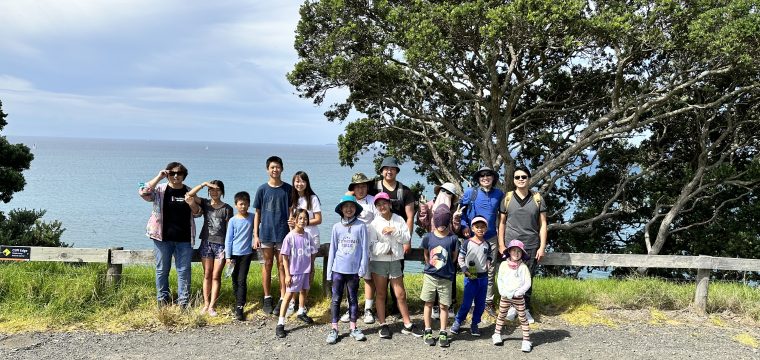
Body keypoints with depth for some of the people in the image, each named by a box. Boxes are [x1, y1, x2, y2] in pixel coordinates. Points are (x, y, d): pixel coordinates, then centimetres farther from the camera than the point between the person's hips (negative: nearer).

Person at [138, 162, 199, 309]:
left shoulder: (189, 191, 8)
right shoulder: (160, 189, 0)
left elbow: (198, 212, 14)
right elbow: (143, 193, -17)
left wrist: (192, 204, -8)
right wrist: (159, 177, -19)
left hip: (184, 239, 2)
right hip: (163, 237, -1)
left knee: (184, 270, 4)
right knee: (162, 270, 9)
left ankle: (184, 301, 11)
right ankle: (163, 299, 22)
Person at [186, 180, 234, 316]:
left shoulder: (227, 208, -1)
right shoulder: (205, 203, 5)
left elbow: (229, 229, -2)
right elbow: (190, 194, -9)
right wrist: (204, 184, -16)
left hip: (221, 244, -2)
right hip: (206, 243, 2)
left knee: (216, 276, 0)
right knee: (207, 275, 7)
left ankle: (212, 305, 4)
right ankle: (206, 304, 13)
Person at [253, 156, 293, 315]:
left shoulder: (288, 189, 2)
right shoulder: (262, 189, 2)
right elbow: (257, 213, 5)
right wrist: (255, 235, 0)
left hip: (283, 233, 0)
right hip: (266, 233, 1)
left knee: (282, 265, 3)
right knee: (268, 264, 7)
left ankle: (283, 299, 8)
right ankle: (267, 298, 17)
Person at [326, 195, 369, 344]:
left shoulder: (361, 226, -3)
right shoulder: (337, 227, 3)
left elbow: (364, 248, -2)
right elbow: (332, 249, 6)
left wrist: (363, 267, -6)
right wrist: (329, 270, 5)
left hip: (354, 269, -1)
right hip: (338, 269, 1)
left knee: (353, 298, 10)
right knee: (336, 298, 4)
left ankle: (353, 328, 21)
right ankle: (334, 329, 11)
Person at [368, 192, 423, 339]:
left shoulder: (399, 220, 2)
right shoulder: (374, 223, -4)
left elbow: (407, 239, -4)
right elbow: (372, 245, -10)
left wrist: (394, 231, -16)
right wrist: (388, 249, -14)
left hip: (395, 261, 1)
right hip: (378, 261, -1)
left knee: (401, 295, 4)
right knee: (381, 294, 8)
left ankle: (408, 325, 14)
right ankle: (383, 325, 17)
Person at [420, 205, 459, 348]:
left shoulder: (452, 239, -8)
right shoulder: (428, 237, -5)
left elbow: (453, 257, 5)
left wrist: (444, 266, 8)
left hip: (446, 277, -1)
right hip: (430, 276, 1)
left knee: (444, 305, 6)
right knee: (428, 304, 8)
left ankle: (443, 333, 16)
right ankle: (428, 332, 19)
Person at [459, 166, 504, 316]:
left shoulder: (499, 194, 2)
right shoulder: (470, 193, -4)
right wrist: (464, 225, -8)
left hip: (491, 238, 2)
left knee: (490, 271, 8)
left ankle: (488, 302, 19)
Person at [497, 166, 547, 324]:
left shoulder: (537, 199, 5)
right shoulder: (507, 198, 4)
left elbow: (543, 224, 5)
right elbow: (501, 222, 6)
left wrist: (542, 247, -1)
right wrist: (501, 245, -1)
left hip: (531, 245, 0)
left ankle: (526, 309, 18)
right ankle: (512, 306, 19)